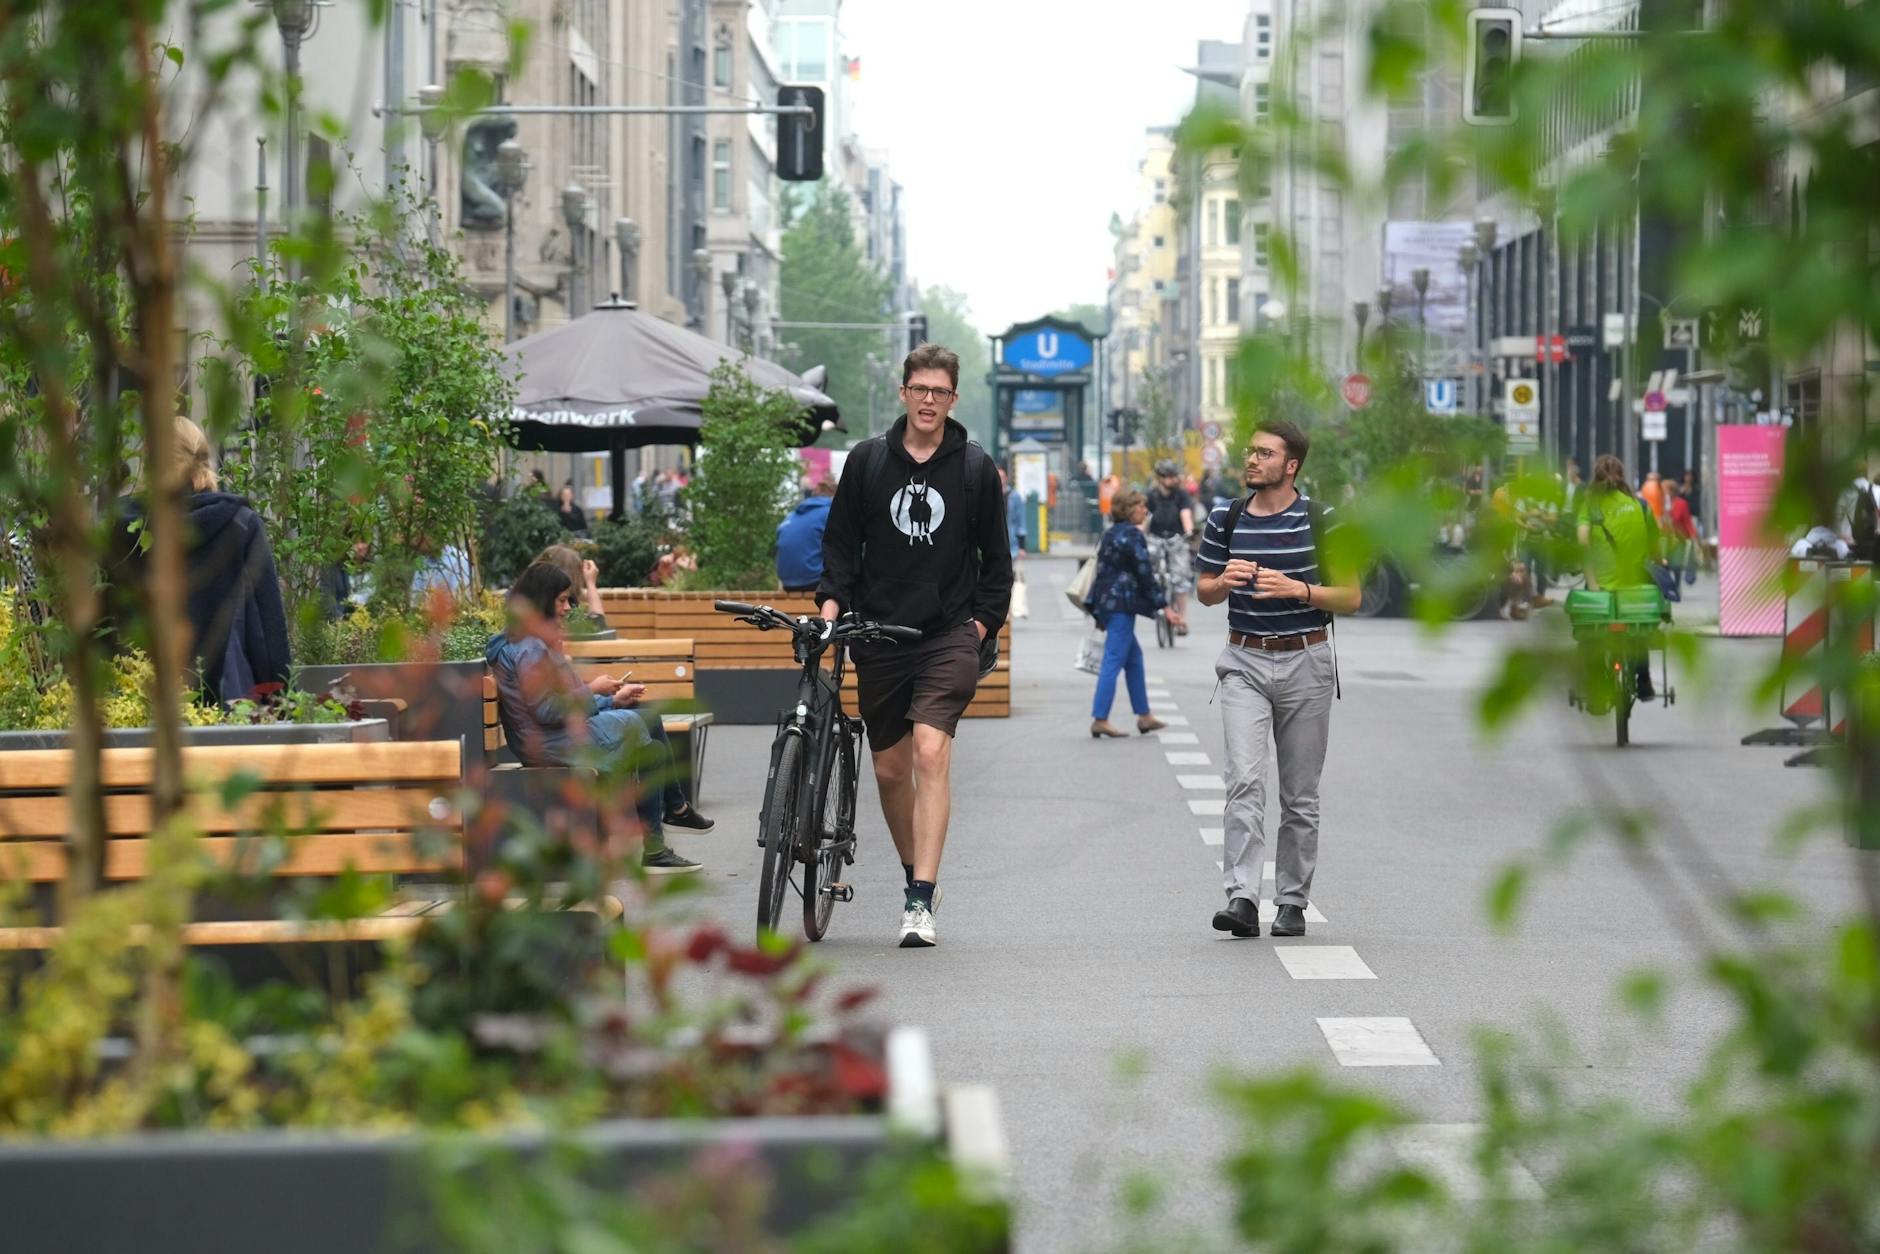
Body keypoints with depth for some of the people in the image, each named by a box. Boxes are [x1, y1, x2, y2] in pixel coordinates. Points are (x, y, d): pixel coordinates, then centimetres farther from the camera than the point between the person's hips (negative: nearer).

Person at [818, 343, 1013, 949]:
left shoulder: (975, 467, 4)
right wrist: (832, 599, -5)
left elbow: (996, 557, 10)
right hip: (879, 636, 3)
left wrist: (985, 621, 1)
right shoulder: (867, 460, 5)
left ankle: (920, 902, -22)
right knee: (890, 769, 8)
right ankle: (918, 875, 30)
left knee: (931, 751, -19)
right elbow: (841, 539, 10)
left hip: (950, 636, -3)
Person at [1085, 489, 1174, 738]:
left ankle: (1144, 716, 21)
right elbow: (1145, 573, -15)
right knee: (1114, 661, -7)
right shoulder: (1132, 535, -13)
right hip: (1122, 604, -10)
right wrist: (1164, 605, -10)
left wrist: (1100, 613, 23)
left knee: (1134, 656, 16)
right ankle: (1100, 720, -8)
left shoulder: (1111, 534, 14)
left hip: (1107, 603, 10)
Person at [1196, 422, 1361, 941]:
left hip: (1304, 664, -1)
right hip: (1245, 663, 1)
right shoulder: (1226, 520, 5)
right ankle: (1242, 898, -20)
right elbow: (1205, 592, 13)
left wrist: (1297, 589, -18)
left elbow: (1350, 596, -2)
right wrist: (1226, 580, -11)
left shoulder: (1321, 522, -3)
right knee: (1245, 782, -14)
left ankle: (1292, 902, 15)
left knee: (1300, 795, 6)